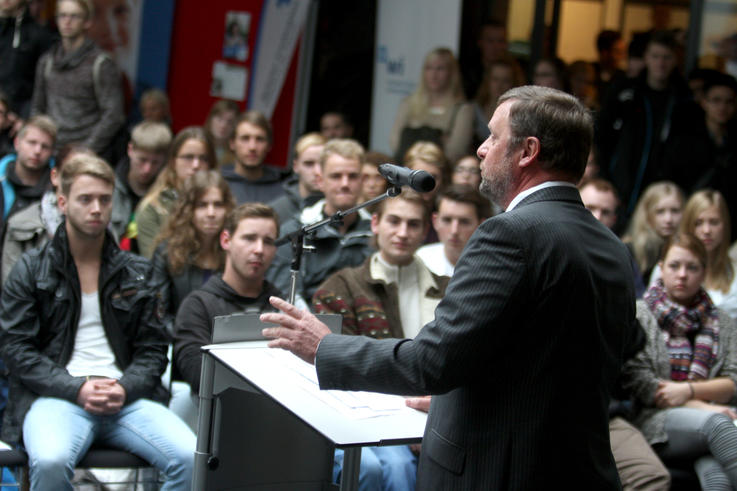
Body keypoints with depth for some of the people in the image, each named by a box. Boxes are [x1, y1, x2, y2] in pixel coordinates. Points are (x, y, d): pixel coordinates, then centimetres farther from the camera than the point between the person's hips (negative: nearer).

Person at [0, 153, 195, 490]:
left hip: (127, 398, 3)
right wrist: (77, 389, -11)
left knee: (191, 459, -25)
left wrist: (124, 388, -7)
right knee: (50, 461, -37)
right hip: (57, 396, -2)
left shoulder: (136, 272, 18)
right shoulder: (31, 270, 10)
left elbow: (153, 348, 15)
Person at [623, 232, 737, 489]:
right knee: (716, 424, -36)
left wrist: (689, 389, -8)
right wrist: (704, 408, -9)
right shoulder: (640, 315, 9)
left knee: (713, 467, -36)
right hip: (656, 423, -2)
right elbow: (641, 384, -2)